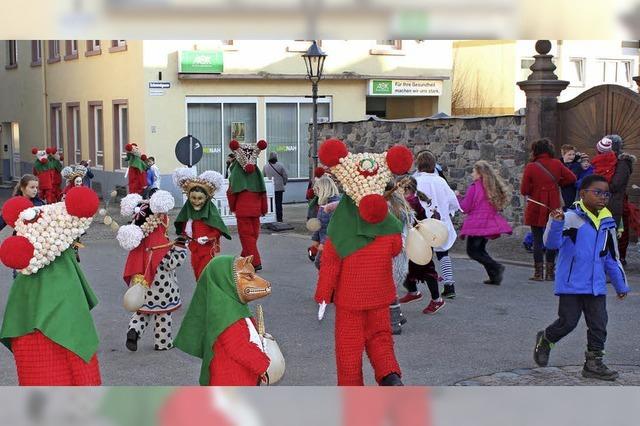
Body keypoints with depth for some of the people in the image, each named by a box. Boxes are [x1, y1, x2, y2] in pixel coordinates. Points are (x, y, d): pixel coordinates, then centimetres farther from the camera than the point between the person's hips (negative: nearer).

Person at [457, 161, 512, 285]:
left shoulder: (474, 187, -12)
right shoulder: (493, 187, 7)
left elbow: (465, 207, -10)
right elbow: (498, 204, 15)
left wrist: (457, 197, 7)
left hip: (477, 223, -7)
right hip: (490, 222, 7)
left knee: (472, 251, 1)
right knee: (480, 249, 19)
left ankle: (496, 267, -15)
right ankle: (494, 277, 8)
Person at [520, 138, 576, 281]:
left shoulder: (531, 167, -10)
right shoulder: (557, 164, -2)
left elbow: (524, 190, -9)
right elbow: (572, 178, 3)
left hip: (536, 210, -2)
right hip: (553, 208, 2)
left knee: (537, 240, 4)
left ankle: (538, 273, 5)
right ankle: (550, 272, 12)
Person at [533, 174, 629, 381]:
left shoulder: (607, 223, 8)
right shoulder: (572, 217, -12)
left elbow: (612, 258, 18)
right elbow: (552, 243, -21)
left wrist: (621, 285, 22)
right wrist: (555, 223, -39)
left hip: (596, 285, 6)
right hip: (571, 284, -6)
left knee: (599, 324, 4)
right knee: (568, 322, -1)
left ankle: (594, 362, 14)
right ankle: (545, 340, 27)